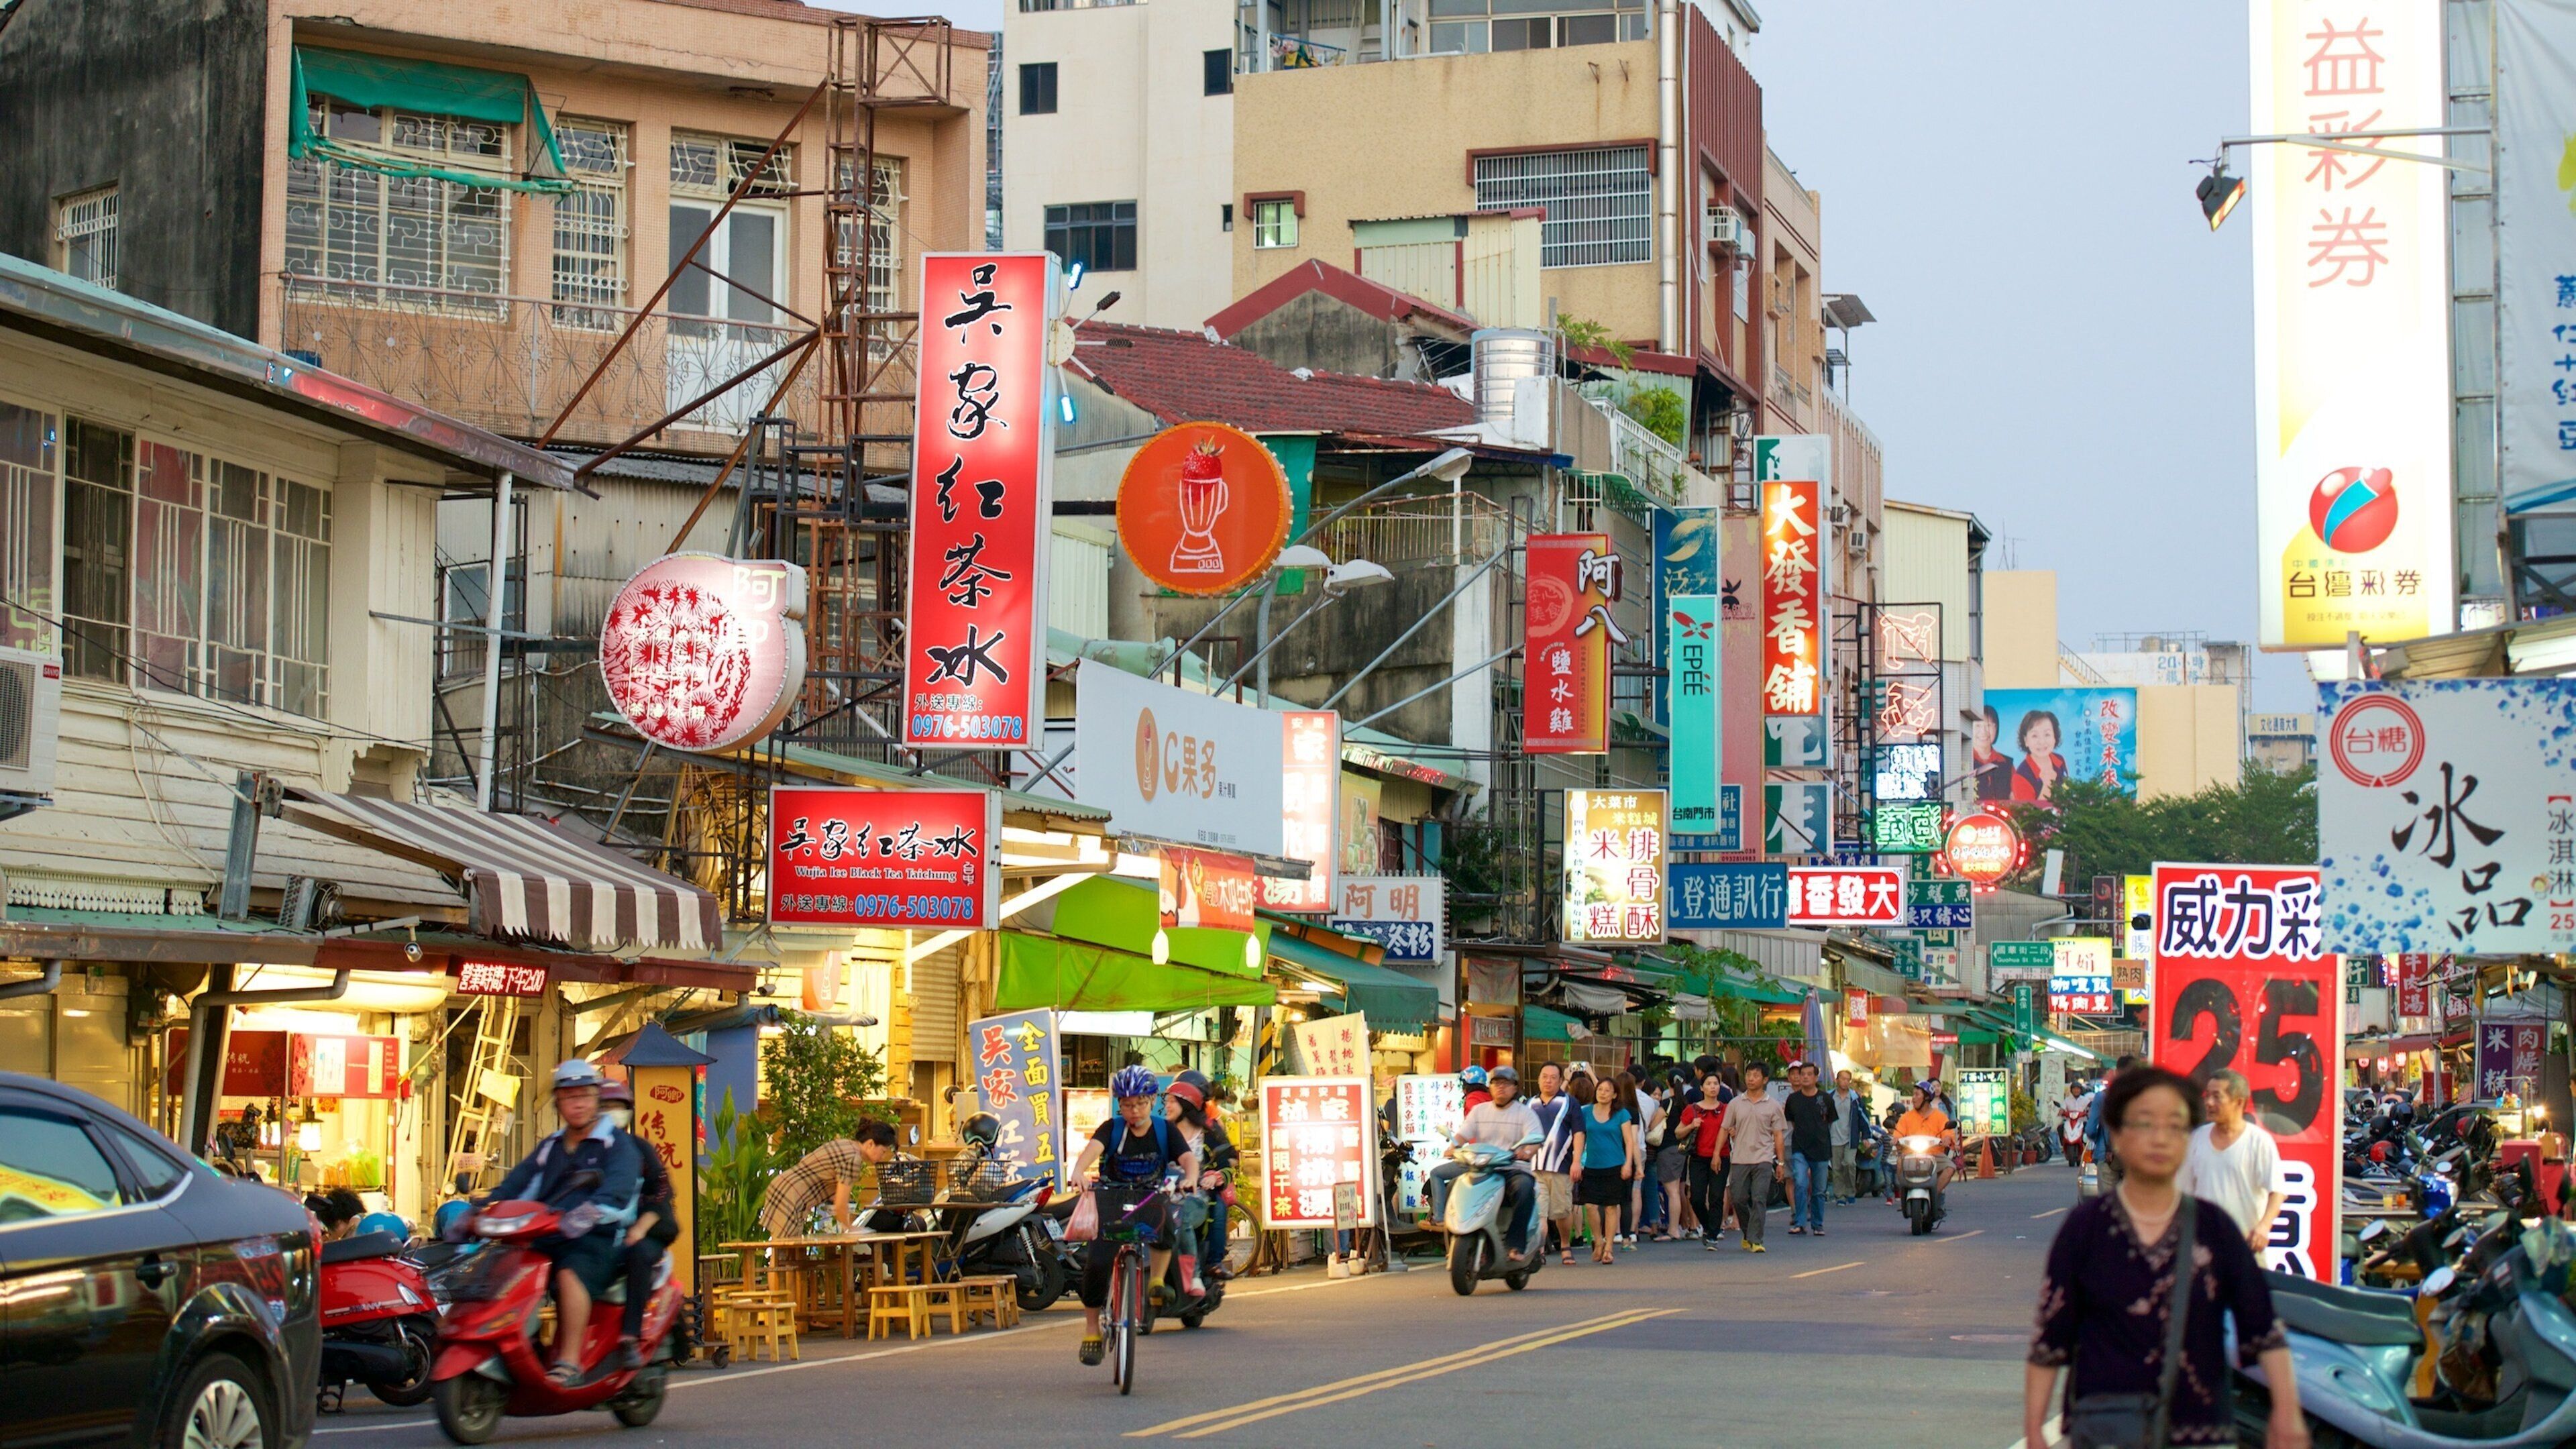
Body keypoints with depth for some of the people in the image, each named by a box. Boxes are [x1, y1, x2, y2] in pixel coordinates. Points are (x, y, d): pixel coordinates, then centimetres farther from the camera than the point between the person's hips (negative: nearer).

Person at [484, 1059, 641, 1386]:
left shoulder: (618, 1145, 2)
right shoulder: (549, 1147, 24)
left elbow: (617, 1189, -17)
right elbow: (515, 1186, 17)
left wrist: (587, 1214, -38)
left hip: (598, 1240, -6)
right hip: (546, 1239, 6)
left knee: (570, 1274, -36)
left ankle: (569, 1362, -38)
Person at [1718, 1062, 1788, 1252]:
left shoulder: (1773, 1106, 5)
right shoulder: (1735, 1104, 8)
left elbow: (1778, 1135, 7)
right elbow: (1724, 1130, 11)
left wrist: (1781, 1163, 5)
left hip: (1763, 1160, -2)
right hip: (1739, 1160, 2)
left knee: (1759, 1200, -10)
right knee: (1738, 1199, 2)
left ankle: (1755, 1240, -9)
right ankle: (1747, 1232, 25)